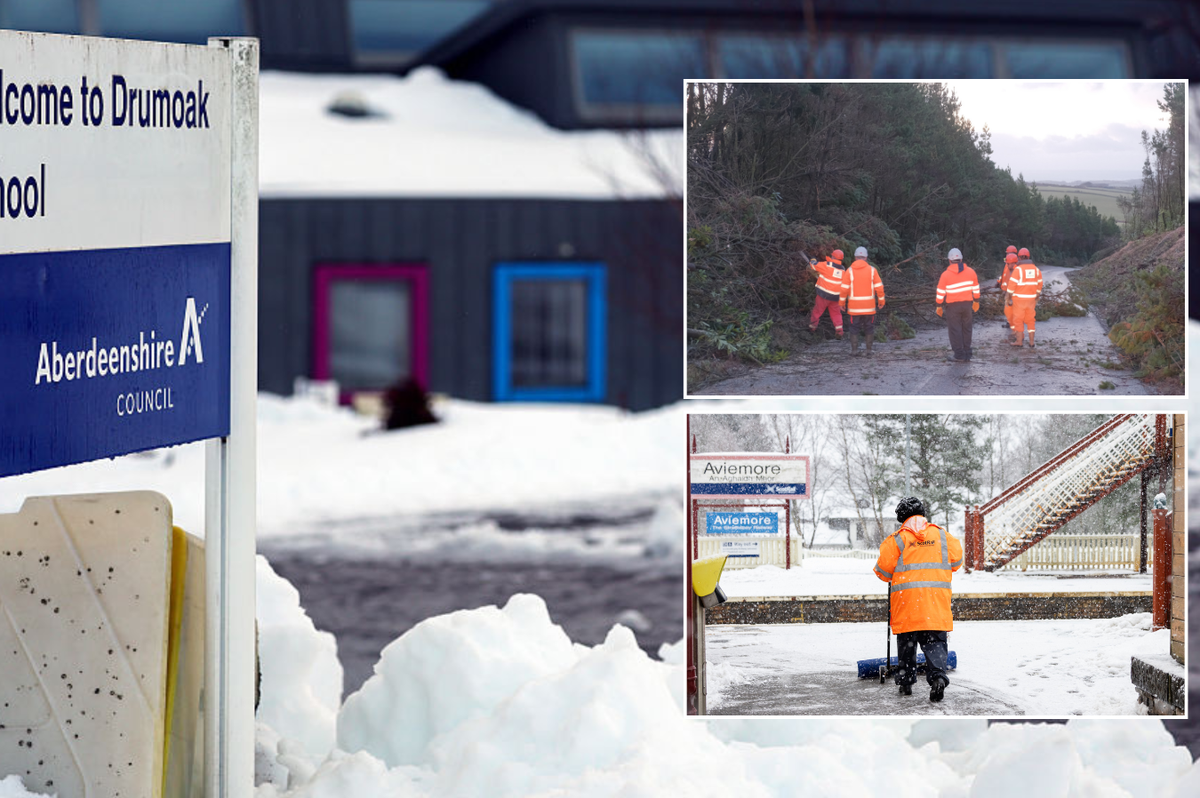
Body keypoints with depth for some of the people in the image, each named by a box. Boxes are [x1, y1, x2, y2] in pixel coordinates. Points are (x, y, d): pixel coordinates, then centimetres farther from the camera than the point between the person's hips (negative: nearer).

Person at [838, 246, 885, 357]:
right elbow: (879, 287, -6)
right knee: (869, 328, 11)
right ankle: (868, 351, 9)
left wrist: (842, 303, 3)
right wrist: (881, 301, 5)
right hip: (869, 306, 1)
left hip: (854, 306, -1)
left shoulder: (849, 271, -6)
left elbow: (844, 289, -8)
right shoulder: (872, 270, -4)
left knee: (855, 328, 9)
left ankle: (854, 350, 5)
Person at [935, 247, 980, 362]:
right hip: (967, 304, 3)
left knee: (955, 330, 3)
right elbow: (976, 288, 6)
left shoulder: (946, 275, -10)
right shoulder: (970, 272, -1)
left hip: (953, 305, -3)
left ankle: (959, 354, 0)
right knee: (966, 329, 11)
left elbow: (941, 292, -7)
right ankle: (967, 355, 14)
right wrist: (976, 301, 18)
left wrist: (939, 306, 3)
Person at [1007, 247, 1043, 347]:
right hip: (1031, 299, 5)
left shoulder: (1017, 269, -13)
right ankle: (1031, 342, 11)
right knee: (1030, 319, 11)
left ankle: (1019, 341, 6)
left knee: (1018, 320, 4)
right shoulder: (1036, 269, 5)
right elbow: (1039, 285, 12)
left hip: (1019, 299, -5)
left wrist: (1009, 299, -8)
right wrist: (1037, 297, 22)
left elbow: (1012, 285, -16)